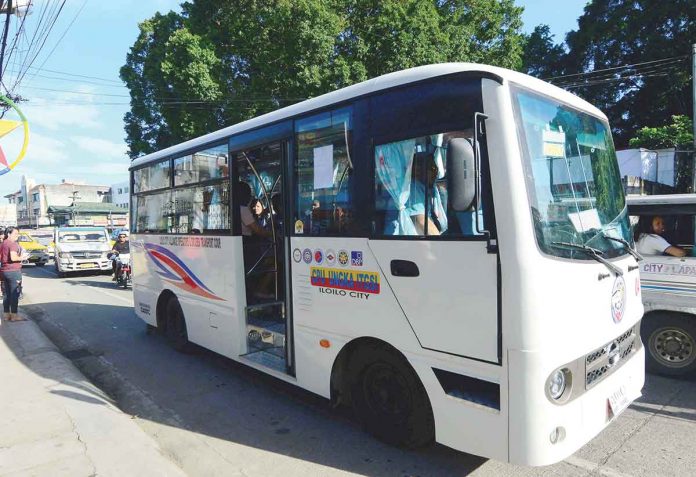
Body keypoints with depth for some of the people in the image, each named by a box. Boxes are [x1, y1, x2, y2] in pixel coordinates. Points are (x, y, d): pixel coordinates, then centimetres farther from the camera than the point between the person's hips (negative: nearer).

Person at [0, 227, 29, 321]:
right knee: (14, 293, -3)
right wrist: (22, 258, -10)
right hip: (14, 271, -9)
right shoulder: (13, 244, -14)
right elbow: (13, 258, -25)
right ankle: (14, 315, -1)